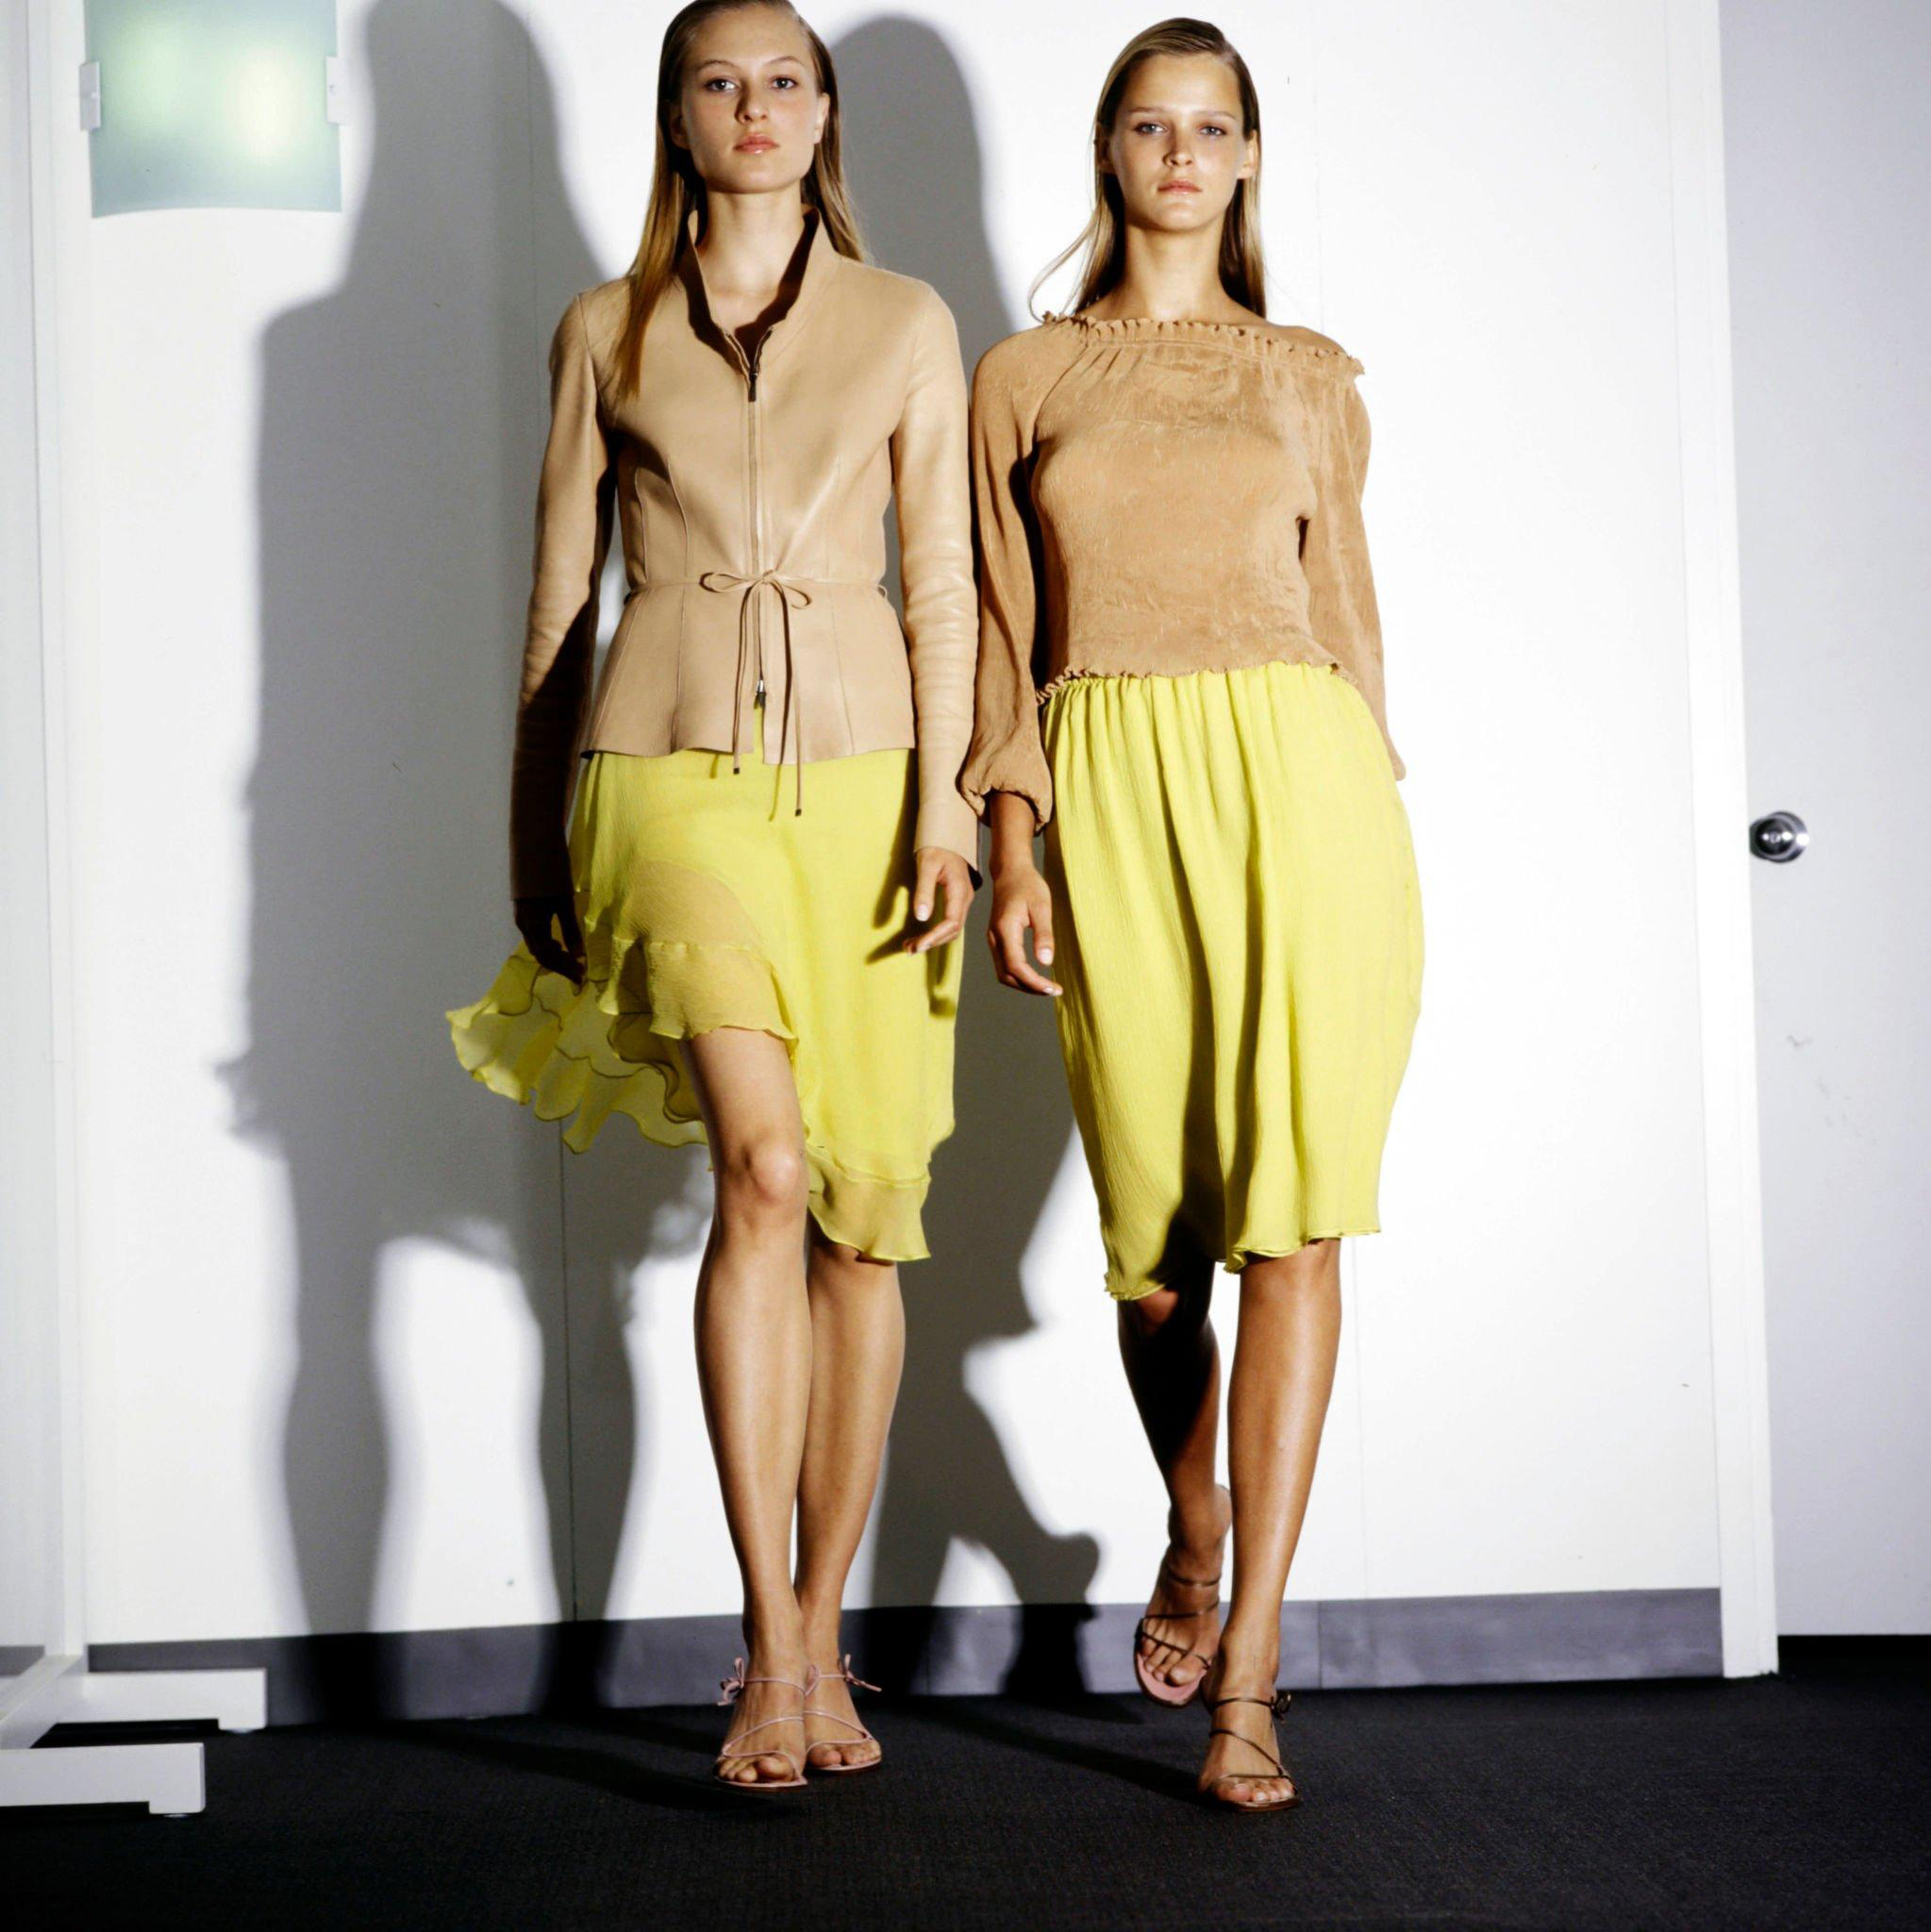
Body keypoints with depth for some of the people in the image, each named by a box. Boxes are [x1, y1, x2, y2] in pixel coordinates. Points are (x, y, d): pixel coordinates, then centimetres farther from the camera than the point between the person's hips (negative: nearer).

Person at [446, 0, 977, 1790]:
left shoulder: (906, 324, 12)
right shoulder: (604, 330, 12)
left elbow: (943, 583, 6)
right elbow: (558, 592, 14)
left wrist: (943, 801, -5)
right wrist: (530, 827, 11)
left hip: (861, 761, 2)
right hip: (674, 762, -1)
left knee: (863, 1208, 0)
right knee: (763, 1167, -21)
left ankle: (816, 1635, 13)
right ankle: (771, 1647, -16)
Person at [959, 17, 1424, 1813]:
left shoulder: (1311, 378, 15)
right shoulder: (1023, 377, 12)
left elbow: (1345, 609, 16)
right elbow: (1001, 635, 9)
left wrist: (1375, 819, 10)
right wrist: (1013, 844, -2)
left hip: (1296, 778, 0)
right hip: (1110, 793, 0)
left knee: (1289, 1209, -10)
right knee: (1156, 1230, 2)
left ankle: (1247, 1662, -8)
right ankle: (1192, 1532, 32)